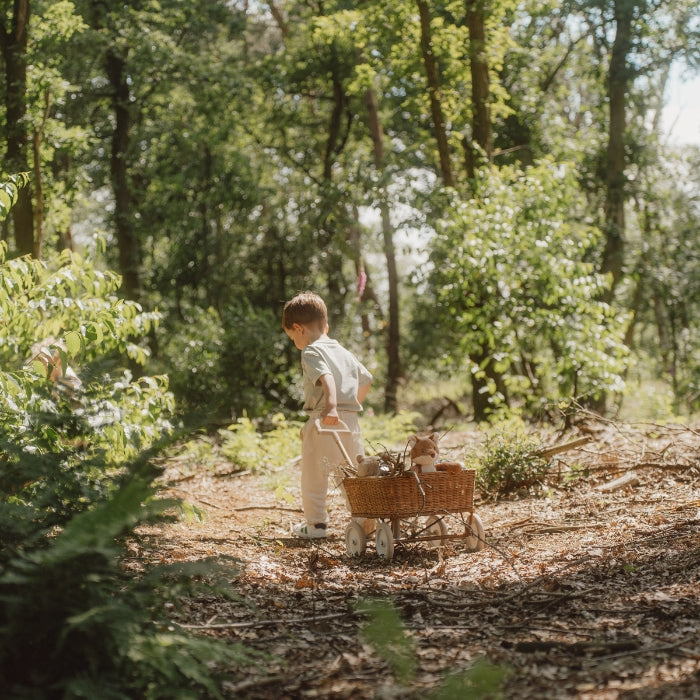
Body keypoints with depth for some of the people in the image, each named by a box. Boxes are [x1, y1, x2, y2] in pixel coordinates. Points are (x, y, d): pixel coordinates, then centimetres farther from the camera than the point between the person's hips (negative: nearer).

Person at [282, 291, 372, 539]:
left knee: (314, 476, 5)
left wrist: (331, 406, -38)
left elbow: (326, 378, -25)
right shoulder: (345, 353, 18)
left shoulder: (311, 352, -7)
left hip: (323, 419, -7)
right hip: (351, 420, 7)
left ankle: (315, 523, 10)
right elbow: (366, 379, 28)